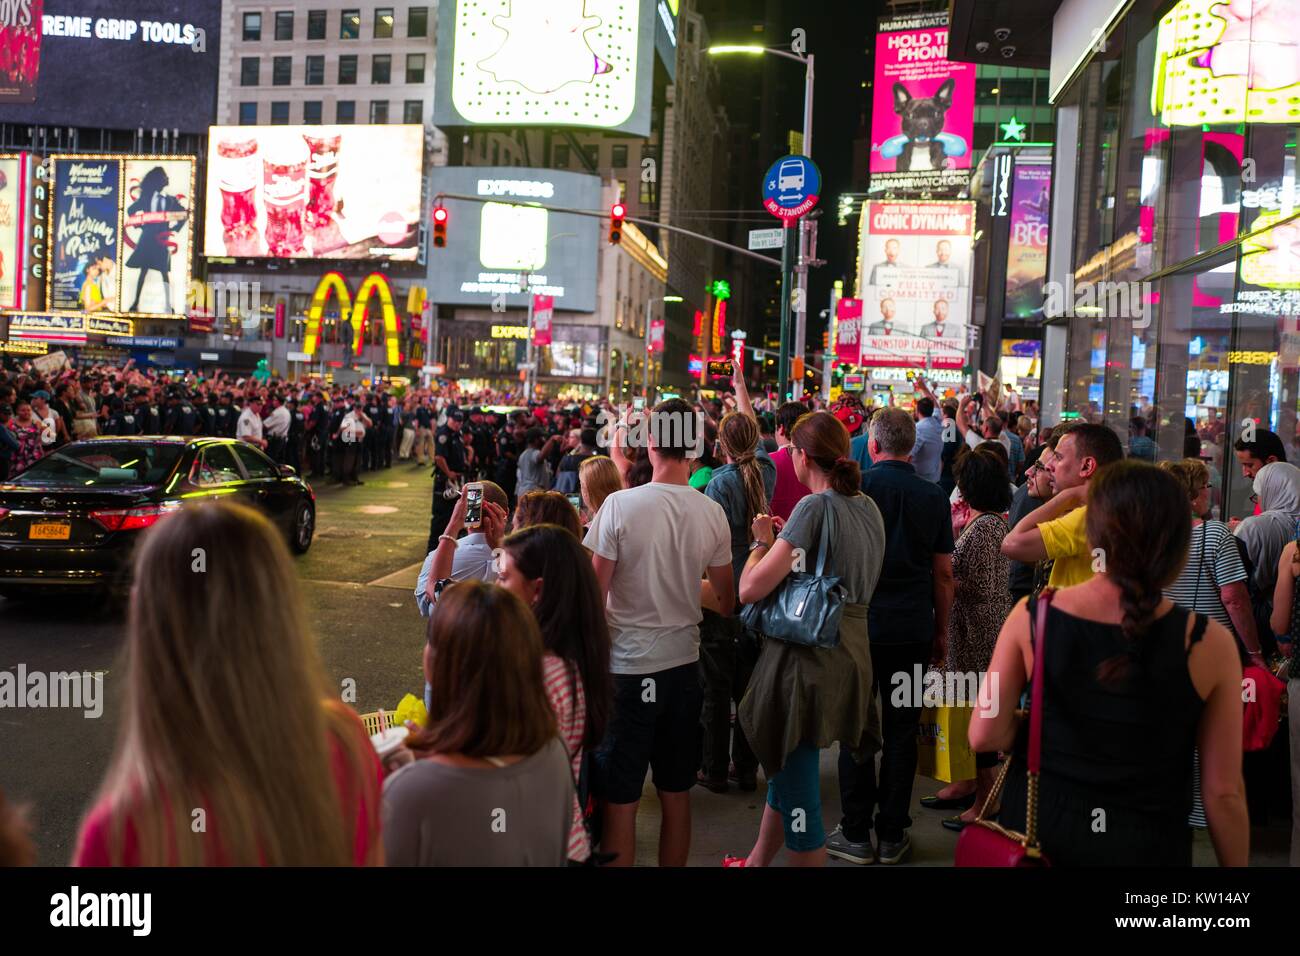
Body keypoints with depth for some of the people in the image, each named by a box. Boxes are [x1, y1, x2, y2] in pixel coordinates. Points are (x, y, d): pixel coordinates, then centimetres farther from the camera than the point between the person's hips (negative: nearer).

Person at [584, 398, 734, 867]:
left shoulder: (619, 505, -13)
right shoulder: (712, 513, -2)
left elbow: (595, 593, -10)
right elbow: (726, 599, 8)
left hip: (627, 666, -4)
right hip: (684, 664, 4)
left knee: (620, 800, 5)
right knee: (676, 795, 16)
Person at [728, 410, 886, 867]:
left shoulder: (815, 507, -17)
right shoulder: (869, 507, 8)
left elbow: (750, 589, -21)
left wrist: (763, 541, -3)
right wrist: (786, 539, 16)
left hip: (806, 658, -9)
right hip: (851, 654, 9)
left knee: (798, 793, 3)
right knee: (785, 771, 24)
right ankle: (756, 862, 40)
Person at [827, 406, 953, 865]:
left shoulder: (854, 486, -7)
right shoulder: (933, 495, 1)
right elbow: (943, 573, 4)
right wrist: (940, 629, 14)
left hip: (860, 623, -2)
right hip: (913, 629, 3)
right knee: (901, 731, 9)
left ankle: (856, 835, 12)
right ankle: (892, 835, 17)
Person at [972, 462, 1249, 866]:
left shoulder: (1031, 616, -15)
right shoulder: (1209, 643, -16)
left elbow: (985, 736, -12)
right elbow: (1224, 791, -10)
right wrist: (1234, 863, 5)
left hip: (1039, 827, 1)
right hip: (1146, 843, -1)